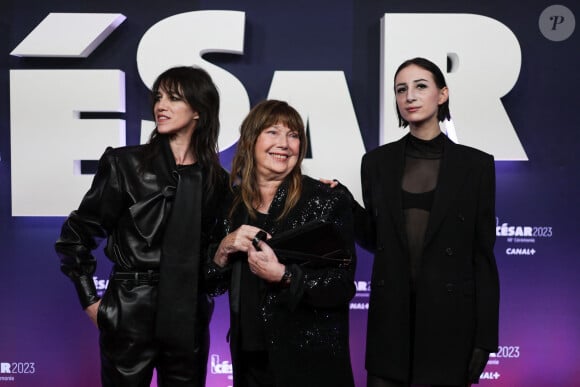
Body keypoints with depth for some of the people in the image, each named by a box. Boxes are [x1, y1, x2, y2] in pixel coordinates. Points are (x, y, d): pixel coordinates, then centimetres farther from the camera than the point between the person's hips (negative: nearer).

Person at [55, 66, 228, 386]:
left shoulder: (217, 179, 3)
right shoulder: (125, 163, -6)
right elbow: (76, 235, -2)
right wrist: (90, 301, -4)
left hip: (190, 317, 3)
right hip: (130, 312, -3)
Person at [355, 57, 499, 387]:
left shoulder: (475, 164, -2)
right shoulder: (377, 161, 4)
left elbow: (483, 254, -3)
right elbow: (373, 238, 10)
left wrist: (485, 337, -6)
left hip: (449, 316, -2)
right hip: (390, 314, 2)